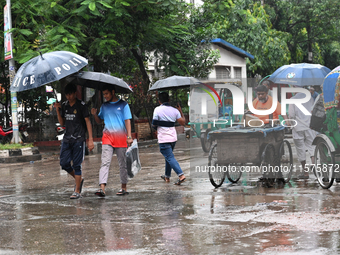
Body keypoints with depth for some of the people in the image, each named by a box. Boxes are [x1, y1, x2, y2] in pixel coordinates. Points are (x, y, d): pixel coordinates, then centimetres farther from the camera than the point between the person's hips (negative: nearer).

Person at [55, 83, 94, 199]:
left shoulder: (81, 105, -5)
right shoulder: (64, 106, 11)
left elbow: (88, 122, -5)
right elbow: (62, 123, 15)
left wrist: (90, 139, -11)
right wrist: (57, 110, 0)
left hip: (78, 139, -5)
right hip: (67, 139, 5)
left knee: (77, 165, -5)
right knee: (64, 163, 1)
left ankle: (77, 191, 0)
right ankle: (79, 179, 26)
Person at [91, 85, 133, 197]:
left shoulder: (123, 104, 2)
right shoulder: (104, 106, 14)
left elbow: (127, 120, -2)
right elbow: (99, 121, 21)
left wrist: (129, 136, -11)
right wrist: (95, 114, 0)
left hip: (121, 137, -2)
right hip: (107, 137, 3)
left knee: (122, 163, 7)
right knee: (105, 162, -11)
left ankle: (124, 187, 18)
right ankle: (102, 188, -21)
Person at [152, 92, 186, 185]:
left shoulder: (158, 110, -9)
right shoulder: (174, 110, 3)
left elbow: (154, 124, -8)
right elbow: (183, 122, 1)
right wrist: (181, 112, 14)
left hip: (163, 139, -6)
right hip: (173, 137, 6)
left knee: (170, 158, -9)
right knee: (168, 156, 22)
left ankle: (181, 175, -23)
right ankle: (167, 176, 32)